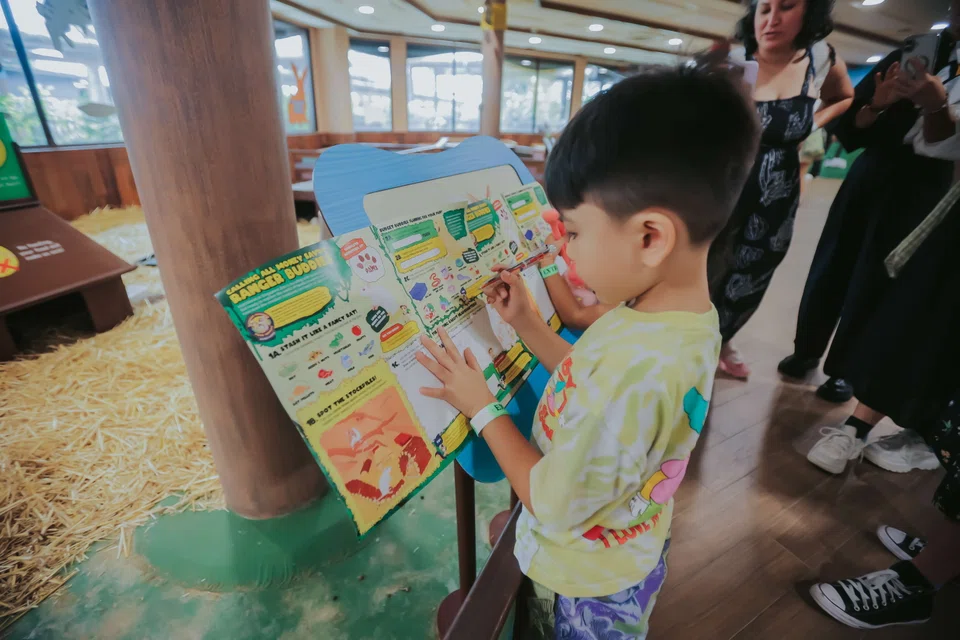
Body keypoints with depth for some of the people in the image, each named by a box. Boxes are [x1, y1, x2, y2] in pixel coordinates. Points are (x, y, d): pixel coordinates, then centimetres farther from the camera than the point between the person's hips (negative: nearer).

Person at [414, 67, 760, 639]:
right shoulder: (685, 312, -13)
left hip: (591, 580, -6)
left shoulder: (633, 371, -42)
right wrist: (525, 322, -5)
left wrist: (481, 406, -19)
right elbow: (589, 387, 1)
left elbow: (553, 505, -28)